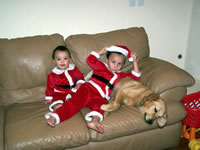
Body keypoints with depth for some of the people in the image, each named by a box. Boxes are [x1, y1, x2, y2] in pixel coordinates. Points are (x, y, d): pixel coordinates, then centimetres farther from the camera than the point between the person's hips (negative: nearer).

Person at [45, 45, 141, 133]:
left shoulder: (120, 76, 29)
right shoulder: (101, 66, 20)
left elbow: (135, 77, 32)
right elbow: (90, 60, 15)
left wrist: (134, 62, 28)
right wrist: (101, 52, 21)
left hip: (100, 98, 2)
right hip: (89, 89, -2)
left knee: (99, 105, -35)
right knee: (75, 102, -27)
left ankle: (94, 120, -64)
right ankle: (55, 117, -37)